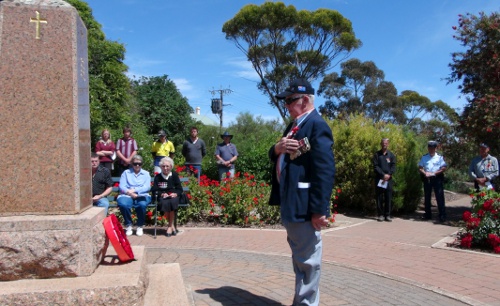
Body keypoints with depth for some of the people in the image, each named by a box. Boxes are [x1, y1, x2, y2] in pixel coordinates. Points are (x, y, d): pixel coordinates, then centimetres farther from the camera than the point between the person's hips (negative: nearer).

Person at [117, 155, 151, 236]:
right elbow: (122, 186, 3)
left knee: (142, 204, -36)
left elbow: (147, 187, 2)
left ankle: (140, 226, -13)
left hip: (142, 196, 0)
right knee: (123, 204, -35)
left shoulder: (146, 174, 18)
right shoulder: (126, 173, 17)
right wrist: (128, 192, -17)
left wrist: (134, 190, -10)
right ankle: (128, 225, -11)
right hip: (127, 195, 0)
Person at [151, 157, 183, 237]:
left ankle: (170, 226, -22)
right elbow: (154, 190, 6)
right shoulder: (158, 177, 13)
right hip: (162, 197, 0)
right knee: (165, 203, -35)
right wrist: (162, 194, -14)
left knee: (172, 202, -35)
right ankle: (172, 226, -21)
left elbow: (180, 189, 8)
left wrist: (175, 194, -13)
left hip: (173, 197, 0)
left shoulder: (174, 175, 12)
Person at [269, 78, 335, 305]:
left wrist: (319, 209, -25)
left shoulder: (317, 125, -14)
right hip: (290, 202, 10)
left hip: (305, 205, -10)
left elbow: (325, 170, -22)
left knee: (308, 260, 2)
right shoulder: (293, 126, 16)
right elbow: (276, 159, 18)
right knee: (299, 257, 22)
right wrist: (277, 148, -6)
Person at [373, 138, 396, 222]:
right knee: (379, 197, 0)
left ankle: (387, 215, 7)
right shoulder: (377, 154, 5)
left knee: (388, 197, 1)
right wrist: (383, 175, -13)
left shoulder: (391, 155, 10)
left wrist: (388, 175, -13)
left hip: (388, 179, 1)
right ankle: (381, 215, 7)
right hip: (379, 179, -1)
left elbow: (393, 167, 3)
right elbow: (375, 166, -3)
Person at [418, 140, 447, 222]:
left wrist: (434, 173, -13)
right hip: (427, 179, 3)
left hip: (437, 178, -3)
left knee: (440, 197, -6)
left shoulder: (439, 157, 1)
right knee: (427, 197, 9)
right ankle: (428, 215, 20)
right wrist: (425, 173, -11)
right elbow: (420, 167, 7)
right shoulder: (424, 157, 10)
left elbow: (444, 168, -5)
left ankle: (442, 216, -2)